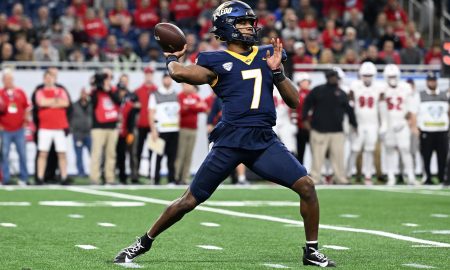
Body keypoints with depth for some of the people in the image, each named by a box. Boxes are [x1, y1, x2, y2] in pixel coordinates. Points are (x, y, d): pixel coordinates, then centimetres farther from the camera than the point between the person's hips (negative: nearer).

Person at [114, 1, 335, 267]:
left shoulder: (267, 55, 13)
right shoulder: (217, 61, 1)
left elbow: (294, 101, 10)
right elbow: (180, 73, -17)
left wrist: (277, 71, -4)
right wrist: (172, 57, 4)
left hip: (265, 141, 3)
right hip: (231, 140, -3)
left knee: (306, 185, -10)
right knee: (190, 200, 1)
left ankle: (312, 251, 5)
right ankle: (144, 242, 20)